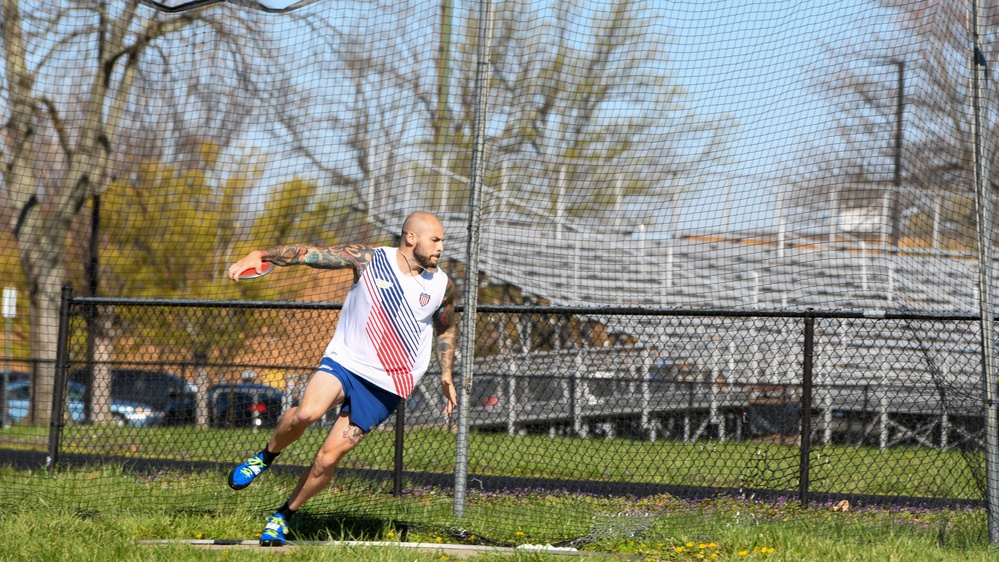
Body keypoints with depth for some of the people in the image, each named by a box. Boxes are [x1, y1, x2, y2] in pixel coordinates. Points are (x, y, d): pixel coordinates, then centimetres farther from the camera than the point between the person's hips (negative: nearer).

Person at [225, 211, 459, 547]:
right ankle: (266, 456, -1)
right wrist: (260, 256, -19)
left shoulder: (441, 286, 3)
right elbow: (308, 254, -7)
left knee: (327, 459, -6)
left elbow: (447, 328, 24)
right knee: (306, 413, -31)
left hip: (387, 387, 1)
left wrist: (446, 373, 14)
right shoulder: (368, 259, -5)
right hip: (344, 362, -1)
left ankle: (283, 516, 16)